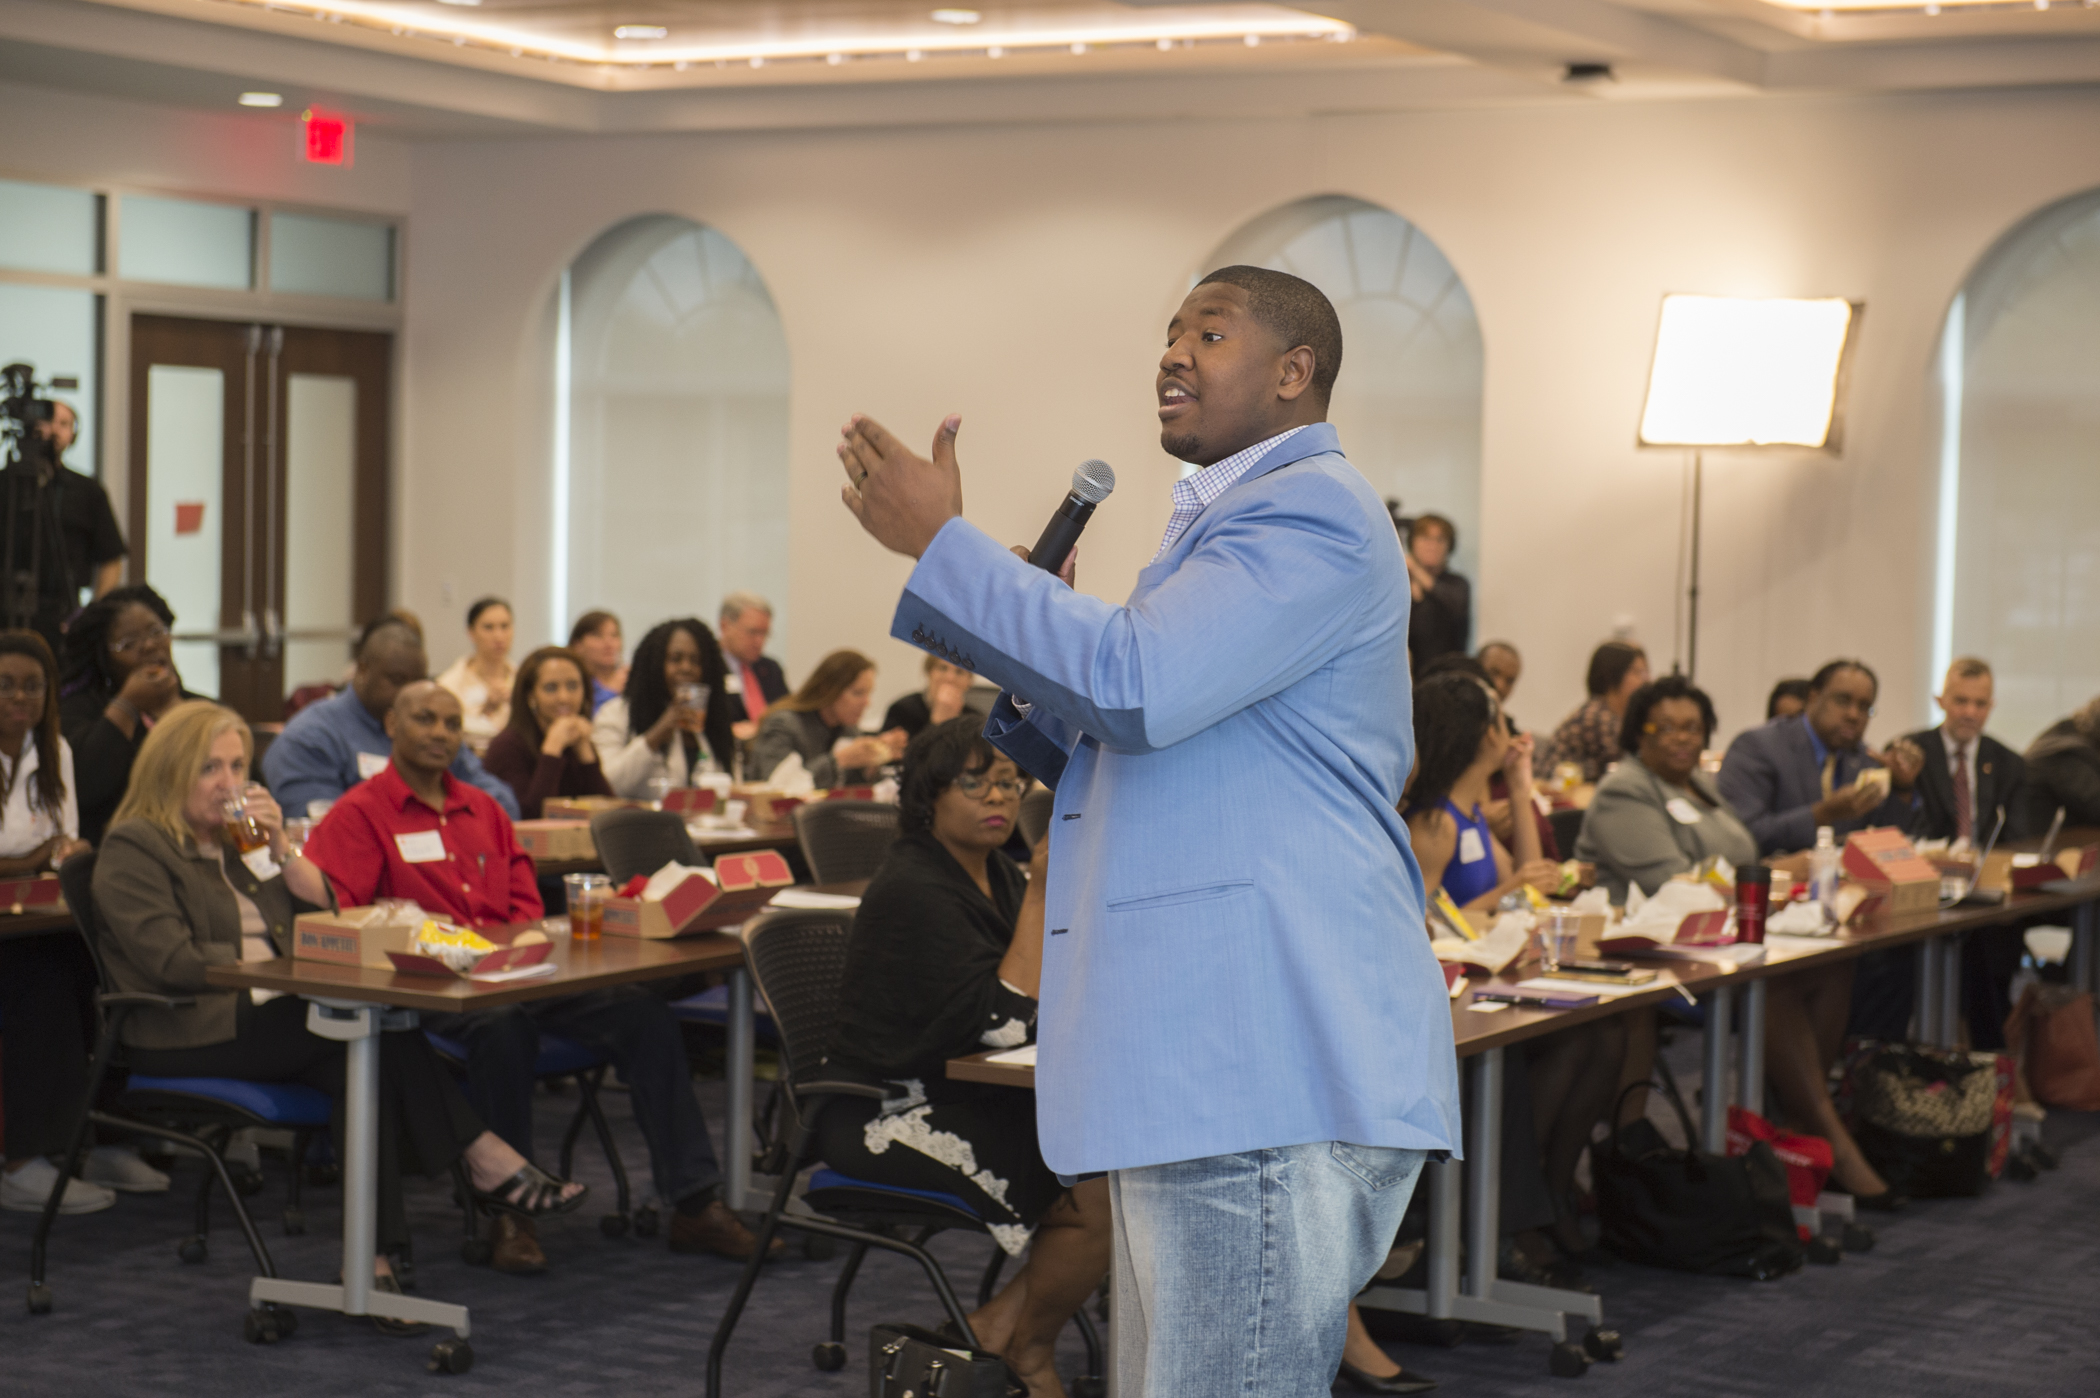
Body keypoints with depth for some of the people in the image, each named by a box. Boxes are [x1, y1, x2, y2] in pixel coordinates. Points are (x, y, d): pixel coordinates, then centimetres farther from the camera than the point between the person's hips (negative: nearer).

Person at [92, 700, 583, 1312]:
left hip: (269, 1018, 7)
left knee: (367, 1063, -27)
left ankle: (375, 1257, -34)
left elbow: (324, 911, 18)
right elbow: (173, 962, -14)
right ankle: (487, 1161, -24)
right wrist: (279, 966, -14)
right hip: (191, 1038, -7)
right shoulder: (133, 850, -3)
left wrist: (280, 849, 1)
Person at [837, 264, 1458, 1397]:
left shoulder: (1313, 510, -7)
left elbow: (1138, 686, -21)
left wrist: (940, 543, -13)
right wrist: (1025, 665, 12)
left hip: (1271, 1068, -11)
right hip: (1205, 1064, 11)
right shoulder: (1222, 529, 27)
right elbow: (1129, 752, 29)